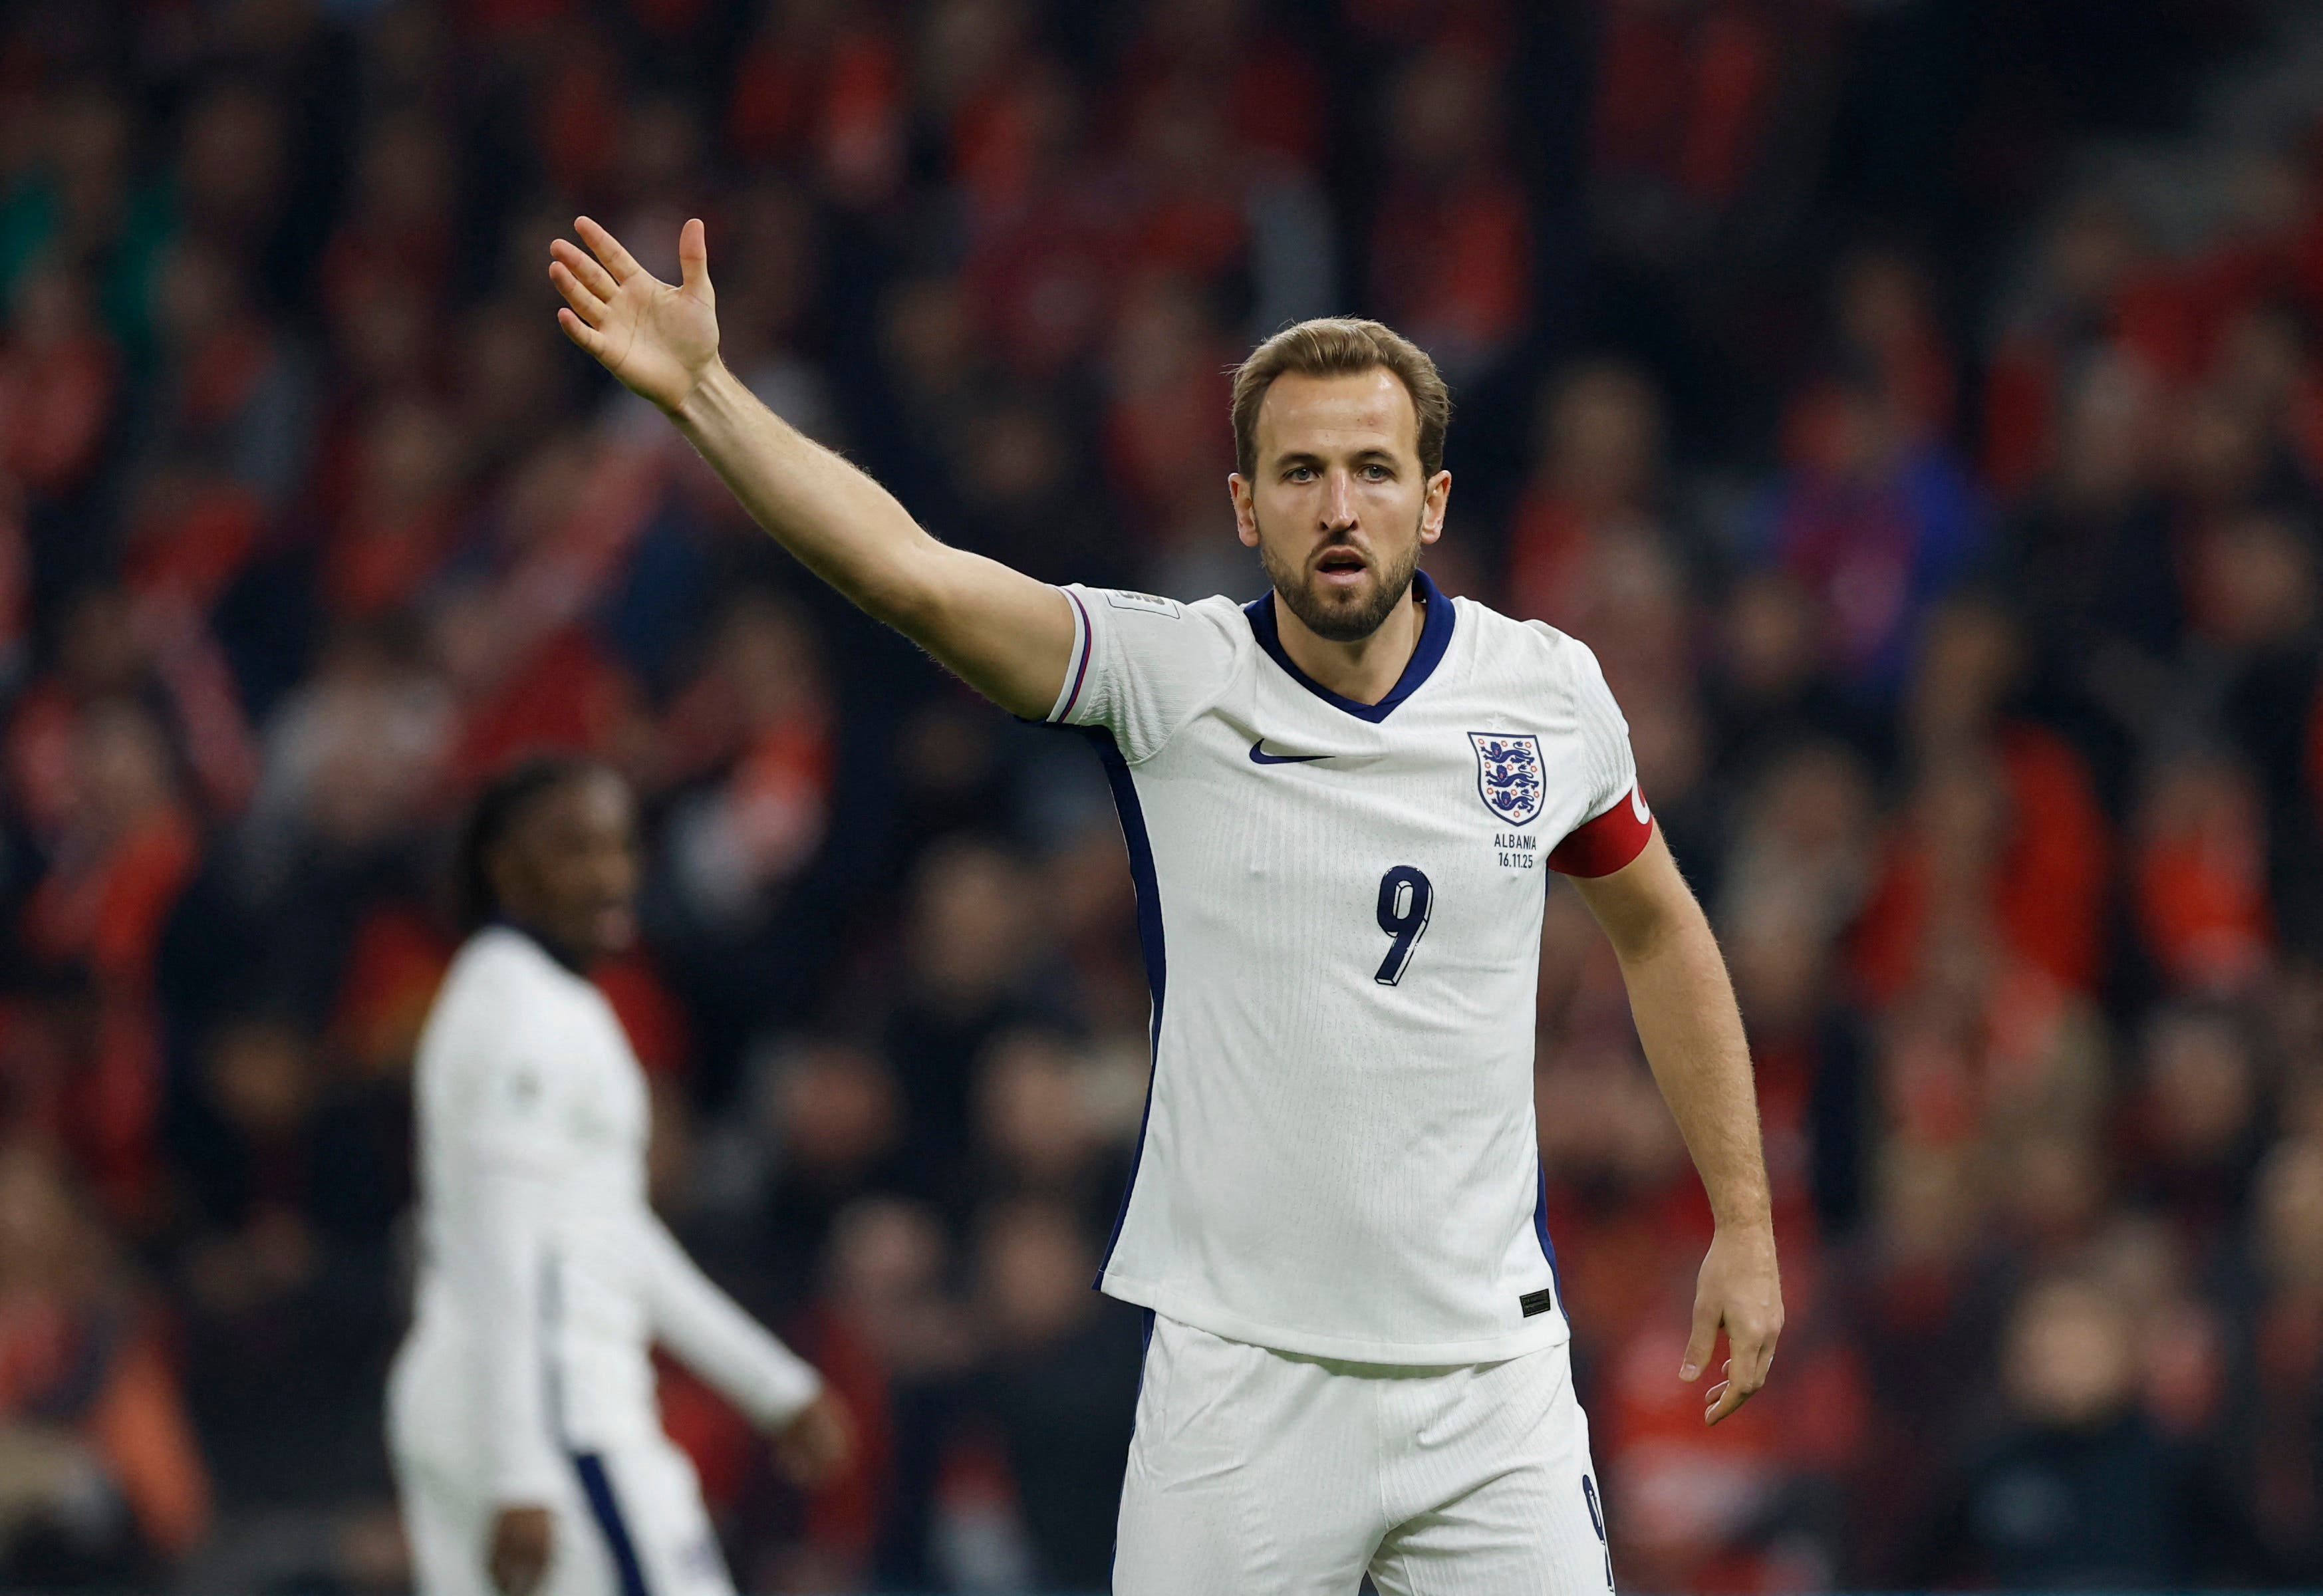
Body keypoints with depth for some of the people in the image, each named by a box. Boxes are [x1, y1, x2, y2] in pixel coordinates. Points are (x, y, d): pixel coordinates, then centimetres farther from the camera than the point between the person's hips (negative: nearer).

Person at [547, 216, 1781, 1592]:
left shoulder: (1548, 693, 2)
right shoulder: (1169, 679, -6)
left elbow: (1658, 925, 18)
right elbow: (912, 573, -20)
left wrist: (1745, 1221, 17)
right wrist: (702, 390, -31)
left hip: (1490, 1372, 2)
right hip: (1239, 1366, -2)